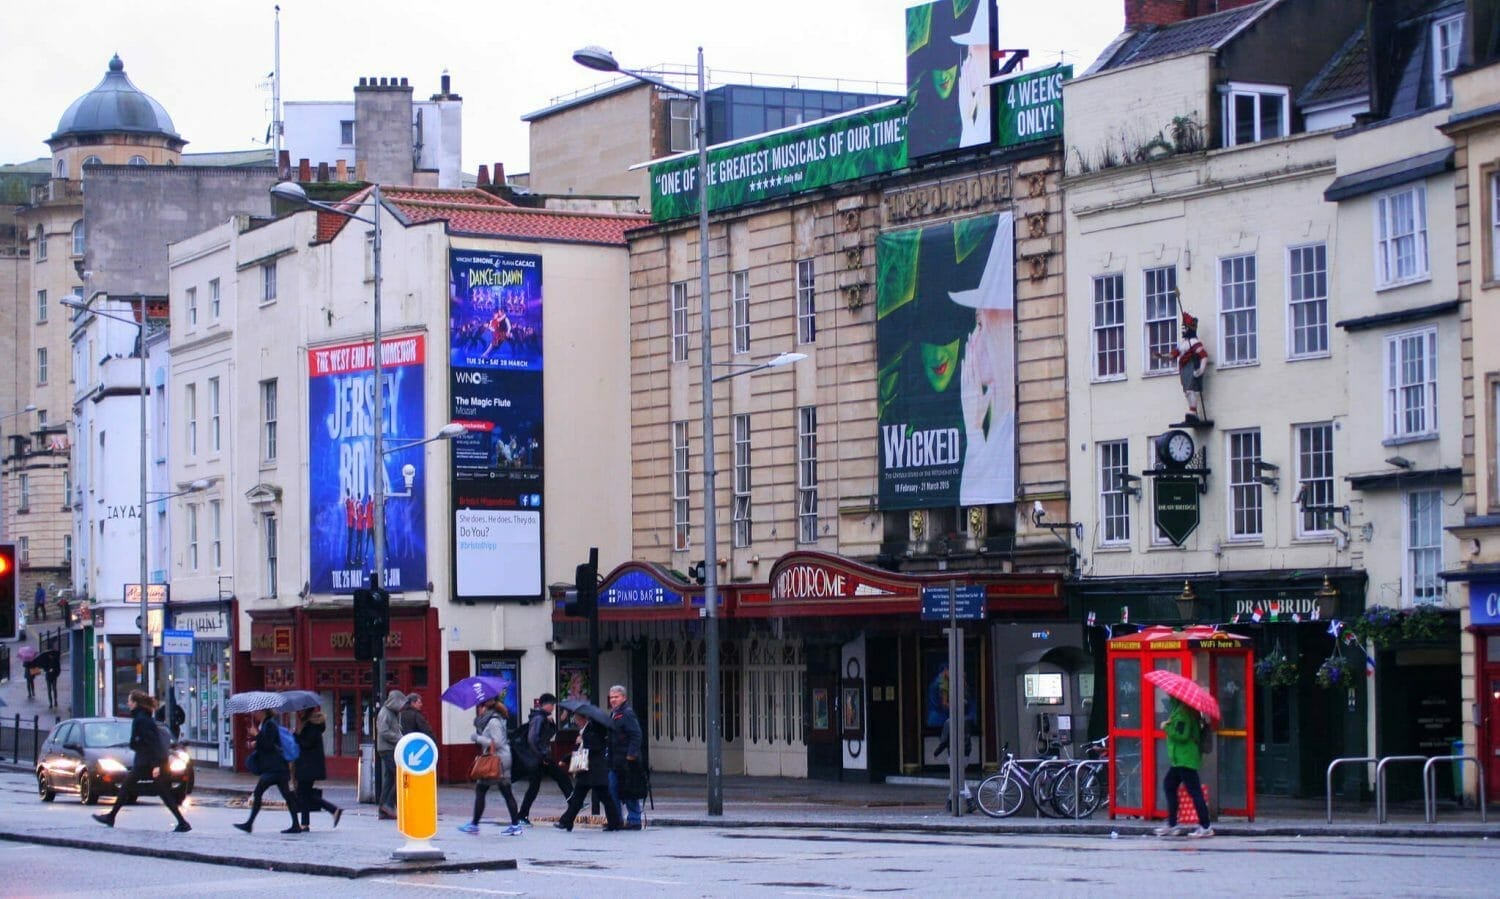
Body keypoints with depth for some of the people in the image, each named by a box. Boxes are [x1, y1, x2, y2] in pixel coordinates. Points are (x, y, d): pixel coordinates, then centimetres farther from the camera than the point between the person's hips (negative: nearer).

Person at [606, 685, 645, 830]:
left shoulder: (628, 714, -12)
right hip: (615, 761, 9)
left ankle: (634, 820, 4)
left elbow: (636, 736, -20)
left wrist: (631, 755, -24)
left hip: (627, 761, -9)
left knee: (630, 793, -2)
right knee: (612, 791, 10)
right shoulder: (613, 714, 16)